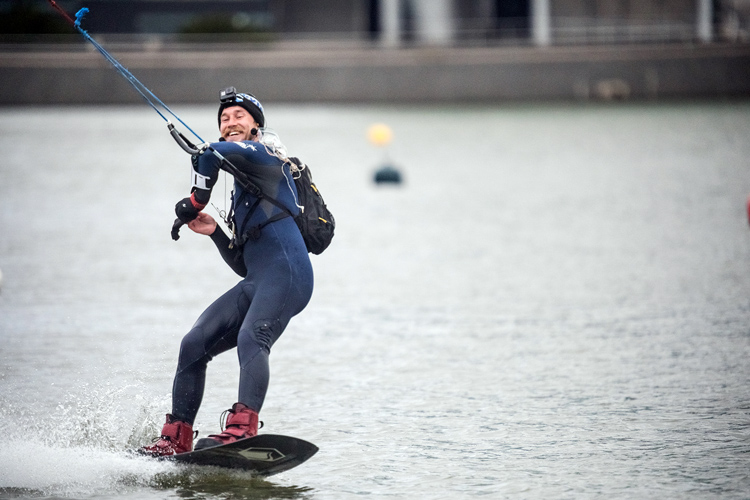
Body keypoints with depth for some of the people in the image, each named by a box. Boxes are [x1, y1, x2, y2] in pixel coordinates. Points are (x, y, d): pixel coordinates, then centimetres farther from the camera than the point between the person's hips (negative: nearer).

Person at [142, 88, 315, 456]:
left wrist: (196, 200, -5)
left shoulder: (264, 156, 8)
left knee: (250, 338, -32)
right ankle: (176, 440, 2)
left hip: (286, 271, -9)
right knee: (194, 345, 2)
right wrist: (215, 232, 16)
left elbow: (212, 154, -15)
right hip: (257, 282, 9)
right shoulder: (240, 191, 32)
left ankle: (242, 427, -49)